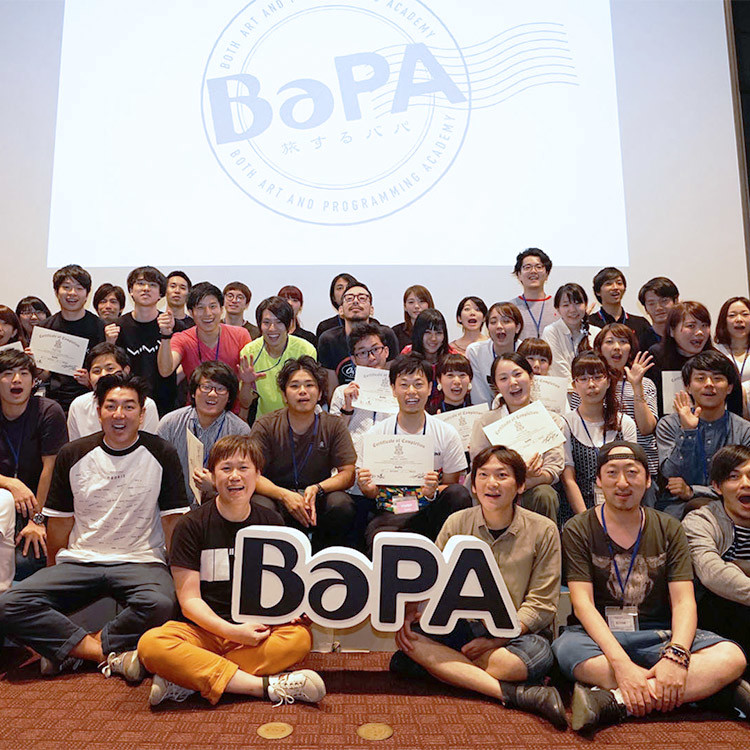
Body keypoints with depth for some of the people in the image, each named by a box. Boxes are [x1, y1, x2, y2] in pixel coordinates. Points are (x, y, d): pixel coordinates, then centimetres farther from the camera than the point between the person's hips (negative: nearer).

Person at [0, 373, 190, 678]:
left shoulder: (162, 455, -1)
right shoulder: (72, 456, 5)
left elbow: (172, 520, 0)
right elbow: (60, 523, 12)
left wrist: (181, 581, -5)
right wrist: (54, 576, 11)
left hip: (141, 560, -2)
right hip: (79, 561, 3)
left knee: (160, 605, -35)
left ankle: (70, 648, -11)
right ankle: (113, 654, -17)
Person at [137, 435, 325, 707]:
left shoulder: (271, 522, 7)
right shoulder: (192, 525, -2)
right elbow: (189, 599, -6)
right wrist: (232, 631, -21)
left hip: (256, 631, 2)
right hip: (203, 629, -2)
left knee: (301, 637, -28)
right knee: (151, 643, -31)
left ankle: (187, 678, -24)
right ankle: (266, 686, -32)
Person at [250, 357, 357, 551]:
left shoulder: (333, 426, 0)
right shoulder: (265, 426, -3)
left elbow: (348, 474, -4)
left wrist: (317, 489, -24)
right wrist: (284, 495, -27)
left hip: (317, 499, 1)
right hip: (275, 495, -1)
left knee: (343, 506, -30)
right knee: (261, 508, -34)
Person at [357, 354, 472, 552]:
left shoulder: (447, 433, 1)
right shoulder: (376, 434, 2)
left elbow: (451, 485, 5)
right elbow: (372, 494, 8)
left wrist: (434, 492, -18)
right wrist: (368, 488, -17)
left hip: (430, 512, 2)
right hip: (389, 514, -2)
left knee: (459, 494, -30)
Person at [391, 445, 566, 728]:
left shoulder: (543, 530, -6)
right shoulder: (457, 523, 1)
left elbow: (541, 604, -6)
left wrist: (495, 640, -16)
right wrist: (408, 610, -18)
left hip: (516, 633, -2)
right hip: (464, 626, 3)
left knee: (536, 657, -36)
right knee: (408, 637, -25)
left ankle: (437, 662, -18)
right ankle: (513, 694, -28)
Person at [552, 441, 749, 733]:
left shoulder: (669, 529, 7)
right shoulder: (578, 530, -1)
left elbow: (683, 601, -2)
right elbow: (582, 603, -11)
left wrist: (676, 656, -23)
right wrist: (621, 663, -26)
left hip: (659, 636, 3)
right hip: (598, 635, -2)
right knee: (567, 649, -37)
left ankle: (612, 701, -31)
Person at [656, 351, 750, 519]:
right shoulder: (669, 425, 7)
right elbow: (672, 476, -5)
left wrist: (692, 491, -11)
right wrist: (687, 431, -17)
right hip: (677, 507, -2)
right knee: (698, 507, -34)